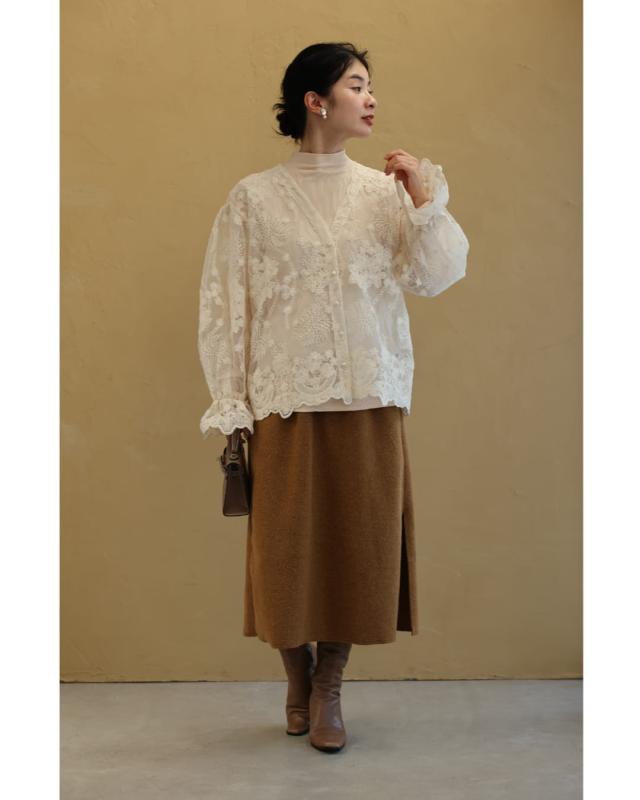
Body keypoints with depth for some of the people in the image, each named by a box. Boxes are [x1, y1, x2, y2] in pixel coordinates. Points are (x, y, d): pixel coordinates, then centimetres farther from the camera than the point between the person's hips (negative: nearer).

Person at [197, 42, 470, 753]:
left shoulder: (384, 190, 7)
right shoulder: (254, 198, 0)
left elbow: (433, 278, 1)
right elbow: (224, 308, 1)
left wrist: (425, 200, -8)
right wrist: (230, 407, -3)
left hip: (370, 400, 2)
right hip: (287, 402, -2)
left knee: (357, 542, 5)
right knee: (288, 547, 5)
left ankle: (329, 693, 22)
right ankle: (299, 685, 27)